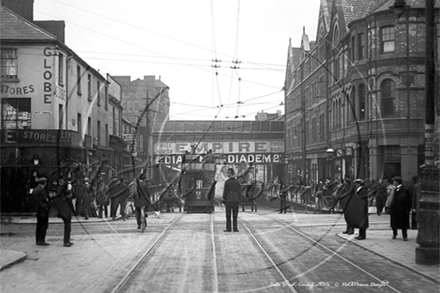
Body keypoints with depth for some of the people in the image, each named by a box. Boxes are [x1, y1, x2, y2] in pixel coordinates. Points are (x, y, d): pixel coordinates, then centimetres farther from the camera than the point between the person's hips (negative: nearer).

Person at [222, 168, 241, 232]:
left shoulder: (227, 182, -8)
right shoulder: (237, 181, 3)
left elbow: (225, 191, -8)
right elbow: (239, 192, 4)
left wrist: (224, 200, 0)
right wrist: (238, 201, 9)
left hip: (228, 200, -3)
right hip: (236, 200, 3)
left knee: (228, 215, 4)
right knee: (235, 215, 8)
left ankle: (228, 228, 2)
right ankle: (235, 228, 4)